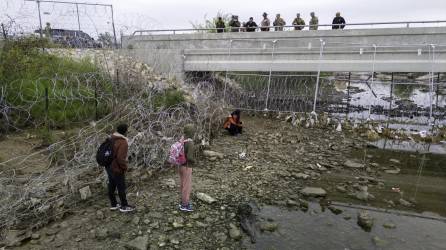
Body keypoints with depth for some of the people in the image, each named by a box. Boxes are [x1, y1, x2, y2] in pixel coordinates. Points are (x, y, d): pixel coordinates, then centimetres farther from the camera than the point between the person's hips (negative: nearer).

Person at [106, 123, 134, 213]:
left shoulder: (111, 139, 3)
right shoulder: (123, 142, -24)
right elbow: (120, 158, -29)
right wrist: (125, 167, -14)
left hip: (109, 167, 9)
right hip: (117, 169, -9)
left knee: (111, 186, 19)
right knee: (121, 188, 6)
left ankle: (113, 204, 33)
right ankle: (124, 206, 20)